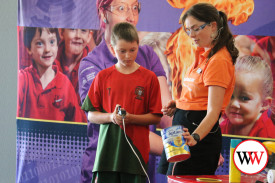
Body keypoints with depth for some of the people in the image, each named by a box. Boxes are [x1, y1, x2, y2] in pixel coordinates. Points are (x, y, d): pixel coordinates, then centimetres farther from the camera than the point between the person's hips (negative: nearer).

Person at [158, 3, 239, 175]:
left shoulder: (219, 61, -17)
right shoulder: (204, 54, 14)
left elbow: (213, 111, -25)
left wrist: (195, 137, -40)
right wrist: (179, 104, 9)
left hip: (198, 127, -10)